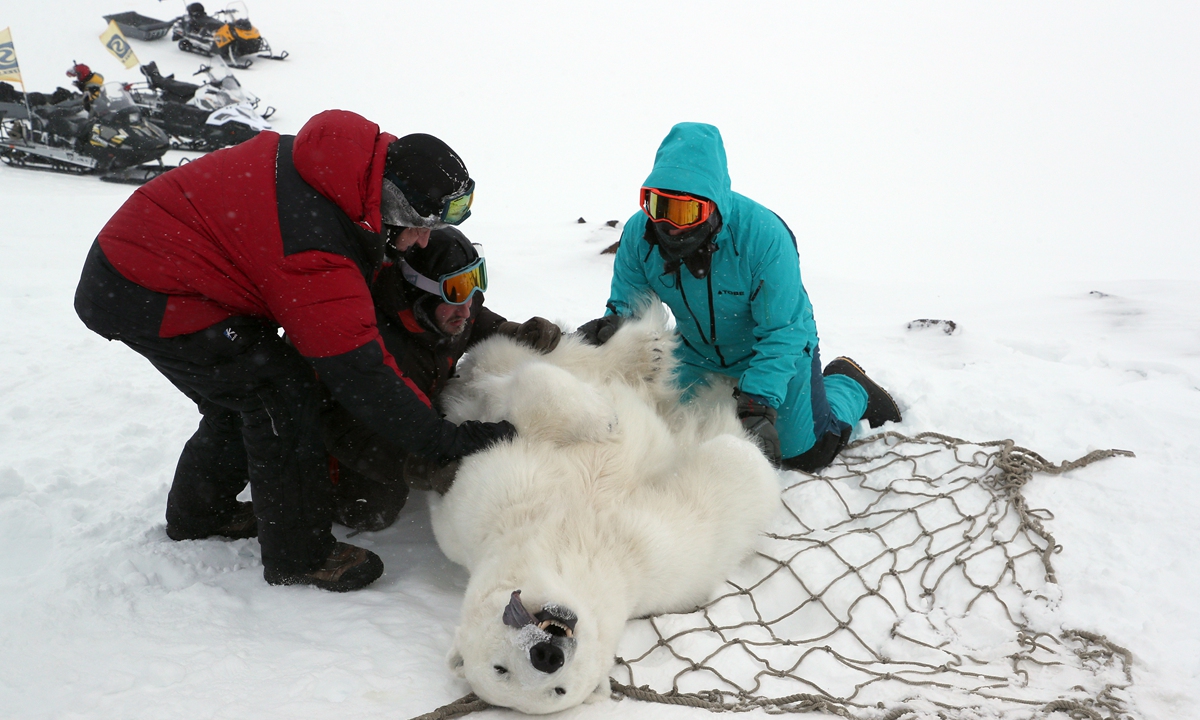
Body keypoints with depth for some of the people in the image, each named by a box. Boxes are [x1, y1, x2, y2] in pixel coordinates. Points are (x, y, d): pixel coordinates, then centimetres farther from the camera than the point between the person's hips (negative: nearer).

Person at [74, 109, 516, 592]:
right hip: (141, 296, -10)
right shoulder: (315, 247, -33)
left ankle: (198, 514, 40)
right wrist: (445, 442, -26)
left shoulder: (359, 166, -6)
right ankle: (298, 557, 1)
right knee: (282, 394, -12)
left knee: (241, 391, 19)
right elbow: (357, 370, -30)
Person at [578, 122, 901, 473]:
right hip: (698, 354, 4)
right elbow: (626, 305, -13)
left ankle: (847, 385, 30)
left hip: (776, 348, -4)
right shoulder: (638, 234, -23)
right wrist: (612, 325, -38)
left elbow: (781, 334, -30)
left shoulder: (764, 236, -36)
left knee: (807, 454, -1)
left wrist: (759, 406, -39)